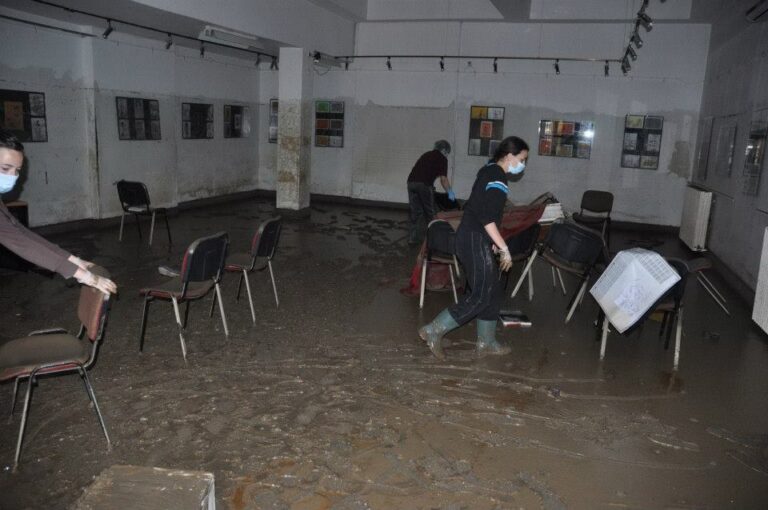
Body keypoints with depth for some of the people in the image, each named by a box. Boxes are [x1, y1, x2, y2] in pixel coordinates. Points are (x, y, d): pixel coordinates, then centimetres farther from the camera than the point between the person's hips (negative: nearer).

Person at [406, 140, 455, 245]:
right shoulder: (442, 159, 6)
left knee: (415, 211, 12)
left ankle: (412, 238, 10)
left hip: (411, 182, 6)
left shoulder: (426, 154, 27)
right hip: (424, 184, -5)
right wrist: (450, 192, 13)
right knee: (429, 212, 11)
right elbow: (443, 179, 0)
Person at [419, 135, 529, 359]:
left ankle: (486, 342, 24)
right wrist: (504, 248, -18)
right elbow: (487, 218, -22)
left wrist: (492, 242, 21)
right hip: (475, 241, -10)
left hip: (471, 237, 10)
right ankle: (434, 331, -3)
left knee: (492, 290, 15)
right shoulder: (497, 179, -15)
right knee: (480, 296, -6)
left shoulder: (489, 172, 15)